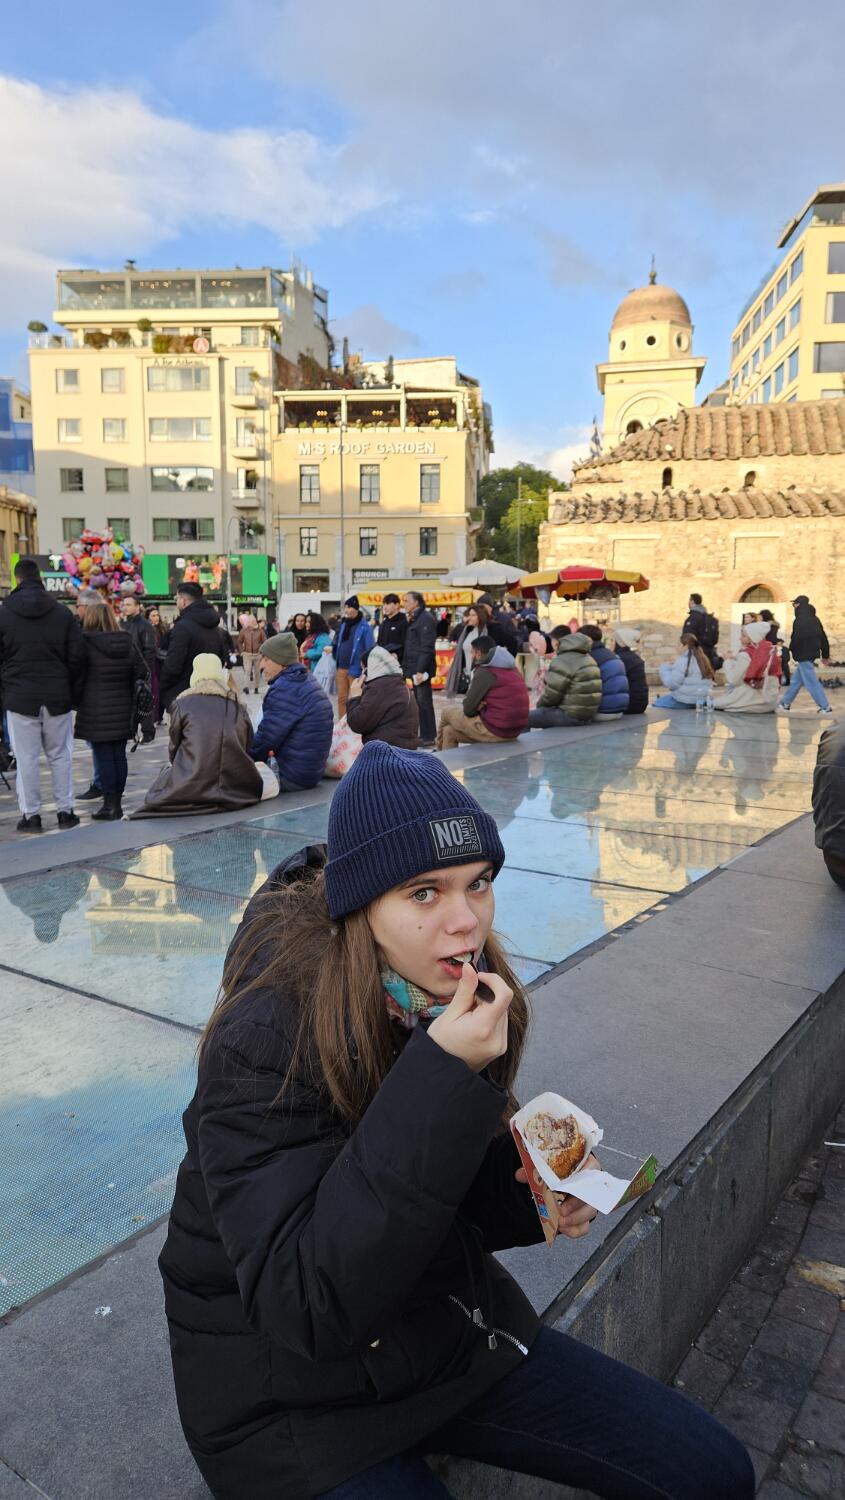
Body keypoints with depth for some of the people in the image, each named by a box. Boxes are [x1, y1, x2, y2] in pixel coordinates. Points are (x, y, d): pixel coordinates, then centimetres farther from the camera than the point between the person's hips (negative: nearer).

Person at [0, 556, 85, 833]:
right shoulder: (62, 613, 1)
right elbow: (77, 656, 1)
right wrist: (71, 690, 10)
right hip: (57, 696, 2)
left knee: (26, 757, 3)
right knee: (60, 755, 10)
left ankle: (30, 814, 6)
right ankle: (65, 810, 13)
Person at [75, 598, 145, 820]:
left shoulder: (86, 642, -10)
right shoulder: (127, 641, 4)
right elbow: (142, 670, 5)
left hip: (96, 710, -4)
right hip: (123, 709, 5)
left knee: (103, 756, 0)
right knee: (119, 755, 9)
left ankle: (109, 804, 1)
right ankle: (118, 803, 16)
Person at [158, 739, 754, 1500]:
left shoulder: (453, 998, -8)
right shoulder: (266, 1040, -27)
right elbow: (304, 1311, -31)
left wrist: (535, 1191, -14)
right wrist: (442, 1075, -38)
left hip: (452, 1325, 6)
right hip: (289, 1392, -5)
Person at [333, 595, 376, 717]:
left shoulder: (365, 627, -9)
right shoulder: (343, 624, 11)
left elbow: (370, 650, -11)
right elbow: (336, 643, 22)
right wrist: (337, 658, 11)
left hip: (355, 669, -6)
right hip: (341, 668, 6)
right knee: (342, 699, 10)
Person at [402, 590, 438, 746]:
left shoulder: (426, 618, -11)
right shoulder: (414, 619, 18)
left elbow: (427, 647, -18)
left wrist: (420, 670, -23)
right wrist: (407, 669, 13)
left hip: (421, 669, -9)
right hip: (414, 668, 9)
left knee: (423, 702, -6)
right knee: (419, 702, 12)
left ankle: (428, 737, -2)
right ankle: (425, 735, 18)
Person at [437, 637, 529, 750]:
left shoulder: (485, 671, -12)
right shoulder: (513, 669, 14)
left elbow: (468, 709, -10)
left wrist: (479, 707, 9)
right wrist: (481, 706, 5)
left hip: (494, 730, -8)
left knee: (447, 712, 15)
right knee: (449, 732, 21)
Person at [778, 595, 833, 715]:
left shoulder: (800, 620, -16)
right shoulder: (814, 619, 13)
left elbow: (796, 638, -21)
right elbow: (823, 637, 16)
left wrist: (792, 650, -1)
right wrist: (825, 655, 21)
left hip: (804, 655, -10)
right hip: (811, 653, 10)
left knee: (811, 681, -6)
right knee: (796, 680, 16)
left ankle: (825, 707, -6)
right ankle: (785, 703, 24)